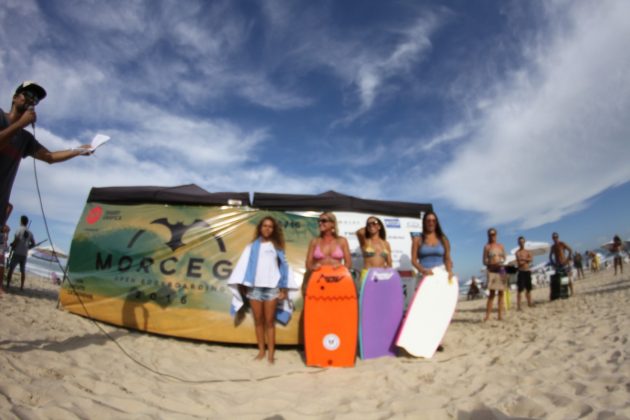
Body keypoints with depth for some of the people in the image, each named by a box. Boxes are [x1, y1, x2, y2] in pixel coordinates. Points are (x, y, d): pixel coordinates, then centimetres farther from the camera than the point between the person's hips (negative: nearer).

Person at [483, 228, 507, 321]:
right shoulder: (487, 247, 2)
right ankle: (487, 315, -9)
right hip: (492, 271, -4)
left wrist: (502, 261, -7)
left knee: (501, 293, 4)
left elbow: (504, 257, 16)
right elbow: (484, 261, -1)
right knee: (492, 293, -10)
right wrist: (492, 263, -19)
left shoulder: (501, 246, 13)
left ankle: (500, 314, 9)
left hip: (501, 270, 4)